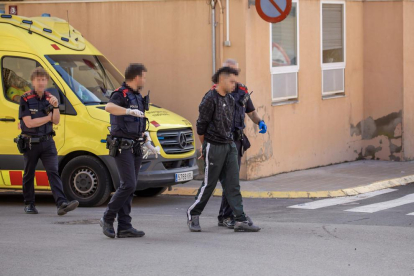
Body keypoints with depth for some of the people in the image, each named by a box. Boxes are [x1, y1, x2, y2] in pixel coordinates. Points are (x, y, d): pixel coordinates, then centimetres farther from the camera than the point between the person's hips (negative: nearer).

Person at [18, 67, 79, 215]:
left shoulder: (49, 98, 7)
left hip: (47, 142, 3)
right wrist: (48, 117, -7)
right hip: (30, 142, -3)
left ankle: (62, 203, -21)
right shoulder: (26, 99, -7)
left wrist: (55, 107, -15)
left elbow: (56, 121, 2)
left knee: (53, 172, -10)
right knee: (29, 174, 8)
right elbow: (29, 123, -15)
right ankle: (29, 204, 22)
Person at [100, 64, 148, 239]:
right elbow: (109, 107, -34)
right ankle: (107, 219, -3)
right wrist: (129, 111, -44)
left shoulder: (138, 97, 18)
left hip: (135, 147, 9)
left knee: (129, 187, 6)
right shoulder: (120, 94, -10)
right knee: (128, 185, -15)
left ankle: (124, 227, 7)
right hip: (122, 147, -9)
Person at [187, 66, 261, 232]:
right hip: (214, 147, -7)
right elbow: (201, 125, -9)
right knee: (209, 184, 1)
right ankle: (193, 214, 18)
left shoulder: (230, 99, 12)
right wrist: (205, 147, 0)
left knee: (233, 185, 2)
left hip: (229, 146, 7)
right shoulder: (210, 99, -13)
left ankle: (240, 220, -1)